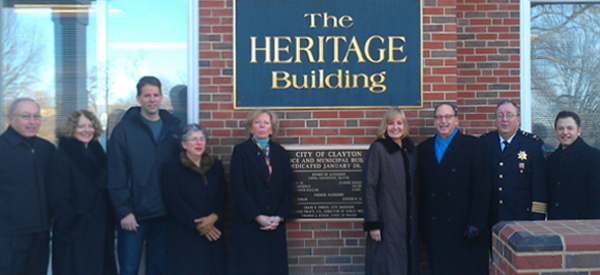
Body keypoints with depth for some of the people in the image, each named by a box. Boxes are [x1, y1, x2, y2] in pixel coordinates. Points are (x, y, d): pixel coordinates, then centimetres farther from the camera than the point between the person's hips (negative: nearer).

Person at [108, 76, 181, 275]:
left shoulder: (173, 128, 7)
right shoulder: (124, 129, -3)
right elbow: (116, 177, -6)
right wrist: (124, 211, -11)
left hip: (164, 214, 3)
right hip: (134, 215, -3)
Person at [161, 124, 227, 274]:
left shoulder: (216, 166, 12)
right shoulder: (171, 168, 0)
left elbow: (223, 196, 7)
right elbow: (174, 202, -7)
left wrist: (213, 217, -12)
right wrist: (197, 224, -12)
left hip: (213, 233, 4)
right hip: (184, 235, -3)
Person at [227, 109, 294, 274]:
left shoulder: (280, 152, 10)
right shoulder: (241, 151, 0)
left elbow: (288, 187, 7)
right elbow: (238, 188, -6)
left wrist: (279, 217, -5)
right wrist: (257, 216, -12)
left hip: (275, 224, 3)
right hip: (248, 223, -3)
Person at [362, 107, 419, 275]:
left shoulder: (411, 149, 9)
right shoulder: (377, 149, -8)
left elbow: (413, 186, 14)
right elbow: (368, 187, -11)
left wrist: (416, 219, 9)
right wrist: (372, 223, -16)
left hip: (409, 221, 6)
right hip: (386, 221, -5)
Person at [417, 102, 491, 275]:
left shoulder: (473, 146, 0)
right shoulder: (423, 148, 11)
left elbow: (482, 188, -5)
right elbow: (420, 188, 10)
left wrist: (476, 224, -11)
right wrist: (421, 222, 4)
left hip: (464, 227, -3)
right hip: (434, 229, 3)